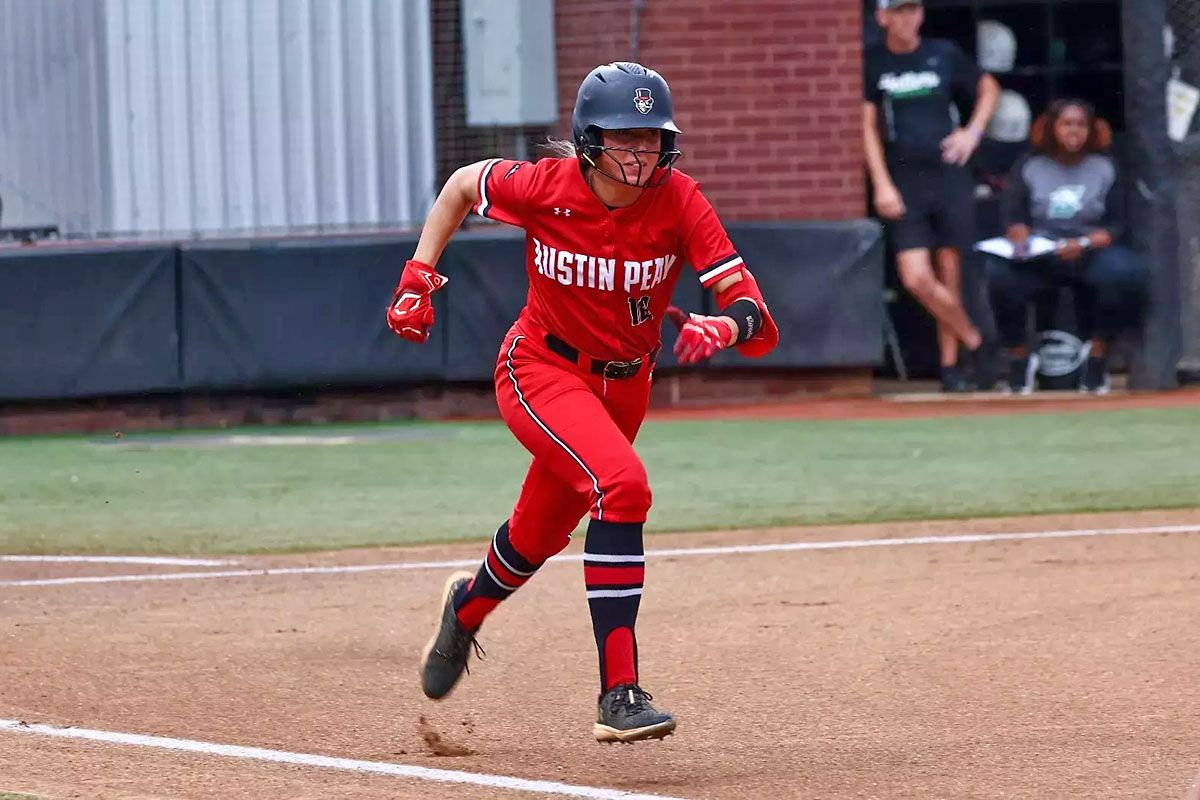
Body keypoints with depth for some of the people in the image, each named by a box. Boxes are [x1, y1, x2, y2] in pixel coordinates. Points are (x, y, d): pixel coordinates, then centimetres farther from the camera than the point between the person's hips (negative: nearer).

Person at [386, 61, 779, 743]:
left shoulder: (679, 202, -22)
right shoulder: (546, 187, -22)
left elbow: (758, 317, -27)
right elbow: (464, 183, 1)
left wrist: (722, 329, -49)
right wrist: (419, 275, -5)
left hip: (624, 385, 4)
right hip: (541, 372, -4)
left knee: (541, 536, 21)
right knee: (623, 484, -30)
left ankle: (467, 606, 58)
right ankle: (620, 695, -28)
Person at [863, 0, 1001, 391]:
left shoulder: (944, 54, 6)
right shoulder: (872, 63, 1)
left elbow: (988, 87, 20)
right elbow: (868, 127, 0)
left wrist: (973, 132, 4)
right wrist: (882, 185, -9)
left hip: (949, 178, 1)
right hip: (905, 185, -1)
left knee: (949, 275, 2)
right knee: (916, 277, -14)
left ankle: (950, 364, 12)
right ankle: (972, 341, 3)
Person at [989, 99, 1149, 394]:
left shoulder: (1105, 168, 8)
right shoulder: (1029, 169, 8)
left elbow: (1117, 226, 3)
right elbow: (1013, 218, 1)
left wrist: (1084, 244, -15)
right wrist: (1020, 238, -23)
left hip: (1092, 254, 0)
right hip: (1038, 257, 0)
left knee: (1128, 271, -33)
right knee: (999, 272, -32)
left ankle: (1098, 351, -8)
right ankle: (1018, 356, -8)